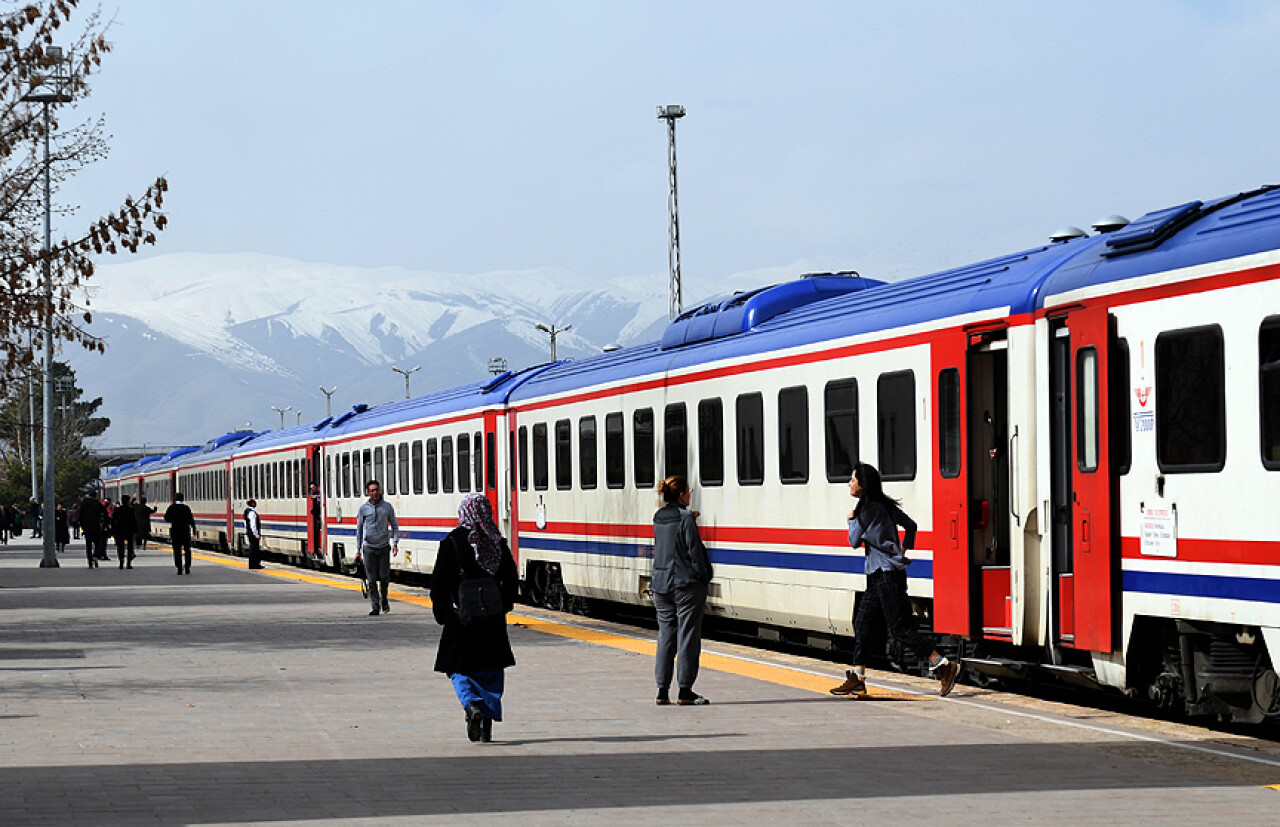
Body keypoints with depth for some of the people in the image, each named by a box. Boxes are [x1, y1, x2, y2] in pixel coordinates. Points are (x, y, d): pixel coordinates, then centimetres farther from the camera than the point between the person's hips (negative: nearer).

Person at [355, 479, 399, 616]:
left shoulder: (388, 507, 4)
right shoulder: (363, 509, 3)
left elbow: (395, 526, 10)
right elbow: (359, 529, 9)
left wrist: (395, 543, -3)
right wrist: (358, 550, 6)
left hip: (384, 548, 0)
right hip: (369, 548, 0)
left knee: (384, 576, -4)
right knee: (372, 579, -3)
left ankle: (384, 600, 22)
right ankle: (375, 607, 2)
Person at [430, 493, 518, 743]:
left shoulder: (451, 543, -8)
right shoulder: (498, 543, 0)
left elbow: (438, 582, -6)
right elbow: (511, 579, 5)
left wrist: (440, 614, 6)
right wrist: (503, 608, 18)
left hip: (460, 617, -2)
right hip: (493, 619, 3)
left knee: (460, 671, 8)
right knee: (491, 672, 12)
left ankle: (473, 706, -18)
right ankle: (487, 722, 7)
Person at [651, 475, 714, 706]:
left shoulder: (658, 519, 8)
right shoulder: (686, 519, -13)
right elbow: (694, 552, -13)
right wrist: (703, 578, -5)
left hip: (661, 584, 6)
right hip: (686, 583, -6)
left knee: (665, 636, 10)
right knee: (687, 636, -1)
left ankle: (662, 691, 10)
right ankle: (685, 691, 1)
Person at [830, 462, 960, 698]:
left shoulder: (869, 508, -14)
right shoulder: (883, 505, 13)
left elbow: (855, 541, -9)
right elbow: (911, 525, 22)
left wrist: (852, 521, 7)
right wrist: (904, 548, 30)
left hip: (887, 574, -10)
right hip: (879, 575, 10)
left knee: (900, 627, -9)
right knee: (863, 623, 8)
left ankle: (944, 665, -9)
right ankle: (857, 679, 10)